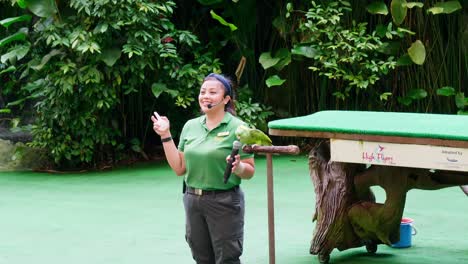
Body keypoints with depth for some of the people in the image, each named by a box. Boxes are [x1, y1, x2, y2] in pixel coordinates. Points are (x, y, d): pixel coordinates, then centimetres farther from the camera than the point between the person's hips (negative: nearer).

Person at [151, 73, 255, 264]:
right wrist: (166, 135, 4)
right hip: (193, 200, 5)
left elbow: (250, 171, -5)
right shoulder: (190, 126, 8)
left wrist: (238, 167, -27)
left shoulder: (237, 128, -7)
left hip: (224, 201, -5)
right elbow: (179, 168, 9)